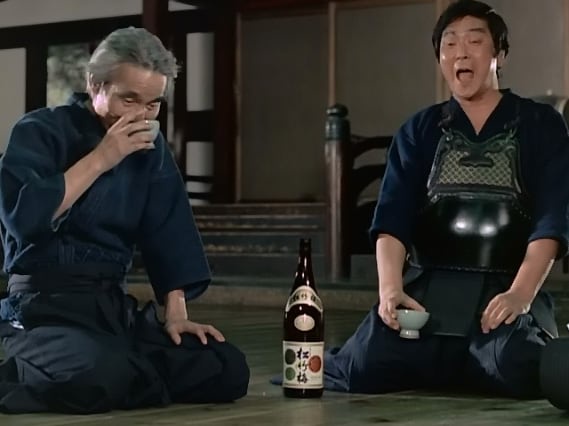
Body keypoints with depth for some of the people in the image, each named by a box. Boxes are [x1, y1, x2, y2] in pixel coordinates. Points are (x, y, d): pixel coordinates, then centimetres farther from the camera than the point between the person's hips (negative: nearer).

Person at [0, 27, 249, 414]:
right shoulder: (40, 132, -6)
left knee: (228, 370, -11)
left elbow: (168, 235, 10)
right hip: (43, 306, -6)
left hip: (114, 306, 6)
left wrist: (176, 314, -2)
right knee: (102, 377, -37)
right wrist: (101, 159, -19)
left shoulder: (151, 148, 12)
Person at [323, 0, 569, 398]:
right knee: (363, 369, -23)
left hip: (504, 292, -1)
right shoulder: (420, 131, 12)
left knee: (516, 370, -33)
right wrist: (390, 288, -19)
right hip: (427, 289, 2)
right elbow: (392, 216, 0)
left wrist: (520, 295, -21)